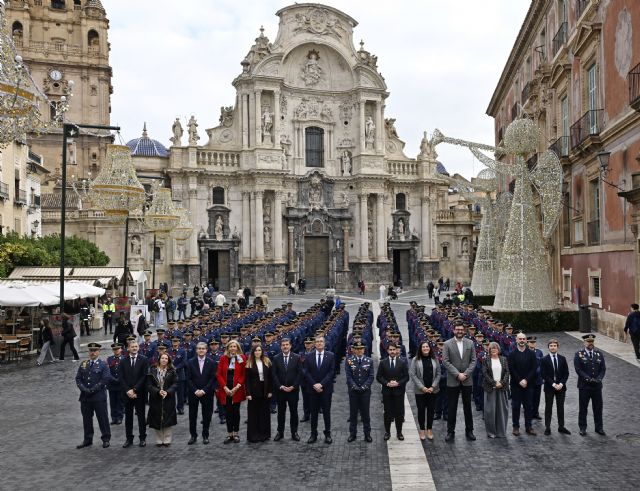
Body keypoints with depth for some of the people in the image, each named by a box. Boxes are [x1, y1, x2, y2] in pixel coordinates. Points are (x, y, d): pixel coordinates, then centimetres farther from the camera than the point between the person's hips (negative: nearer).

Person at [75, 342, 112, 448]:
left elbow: (105, 380, -11)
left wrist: (92, 390, -16)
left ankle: (106, 439, 12)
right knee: (86, 419, 11)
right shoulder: (83, 364, 12)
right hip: (85, 396, 4)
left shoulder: (103, 365, -2)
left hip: (99, 397, -4)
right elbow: (78, 378, 8)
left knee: (102, 418, 1)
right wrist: (84, 389, -8)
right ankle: (87, 439, 23)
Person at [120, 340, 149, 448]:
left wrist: (134, 389, -13)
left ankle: (142, 438, 13)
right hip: (127, 393, 2)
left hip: (139, 393, -2)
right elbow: (122, 378, 2)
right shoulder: (124, 361, 7)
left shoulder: (144, 360, -1)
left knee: (141, 416, 5)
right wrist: (128, 390, -11)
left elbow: (144, 377, -7)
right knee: (128, 416, 7)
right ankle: (129, 439, 14)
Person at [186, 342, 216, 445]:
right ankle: (193, 435, 18)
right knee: (192, 415, 7)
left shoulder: (211, 363, -1)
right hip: (193, 393, 1)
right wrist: (195, 390, -12)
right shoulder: (190, 362, 1)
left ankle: (205, 436, 16)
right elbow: (188, 379, -1)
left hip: (206, 393, -1)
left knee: (207, 415, 5)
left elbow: (212, 378, -4)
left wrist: (204, 390, -12)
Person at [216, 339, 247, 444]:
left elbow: (244, 374, -1)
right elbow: (219, 374, 2)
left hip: (237, 390, -1)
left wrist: (237, 386, -11)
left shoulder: (242, 358, 1)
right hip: (225, 390, 1)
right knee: (228, 412, 4)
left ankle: (236, 434, 12)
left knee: (236, 411, 3)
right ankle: (229, 434, 12)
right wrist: (225, 387, -8)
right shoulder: (223, 358, 4)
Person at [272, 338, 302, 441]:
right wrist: (280, 386, -10)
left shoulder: (297, 357, -1)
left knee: (293, 411, 6)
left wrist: (293, 386, -10)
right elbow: (274, 374, -1)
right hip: (280, 390, 1)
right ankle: (280, 432, 17)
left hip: (293, 389, -1)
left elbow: (300, 373, -3)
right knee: (281, 412, 8)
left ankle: (294, 432, 15)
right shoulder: (276, 358, 1)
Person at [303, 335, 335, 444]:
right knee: (314, 412, 7)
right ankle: (313, 434, 15)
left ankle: (328, 434, 15)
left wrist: (321, 384, -14)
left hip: (326, 389, -1)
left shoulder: (330, 356, -1)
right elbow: (307, 373, 0)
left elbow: (331, 372, -6)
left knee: (326, 412, 5)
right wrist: (314, 385, -12)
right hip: (313, 389, 1)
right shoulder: (309, 357, 3)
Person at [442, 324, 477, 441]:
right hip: (452, 381, -2)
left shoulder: (470, 343, 4)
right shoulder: (447, 344, -3)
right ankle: (450, 431, 13)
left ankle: (469, 431, 22)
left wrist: (465, 374, -10)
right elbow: (446, 362, -8)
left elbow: (473, 360, 2)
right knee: (451, 408, 3)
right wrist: (457, 374, -14)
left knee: (468, 406, 10)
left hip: (467, 380, 2)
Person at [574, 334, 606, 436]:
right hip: (584, 386, -3)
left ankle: (599, 428, 22)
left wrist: (599, 379, -12)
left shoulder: (599, 354, 7)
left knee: (598, 408, 10)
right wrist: (588, 379, -19)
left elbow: (603, 369, 4)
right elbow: (578, 369, -11)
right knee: (583, 408, 6)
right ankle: (582, 428, 17)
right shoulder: (579, 354, -4)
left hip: (597, 385, 3)